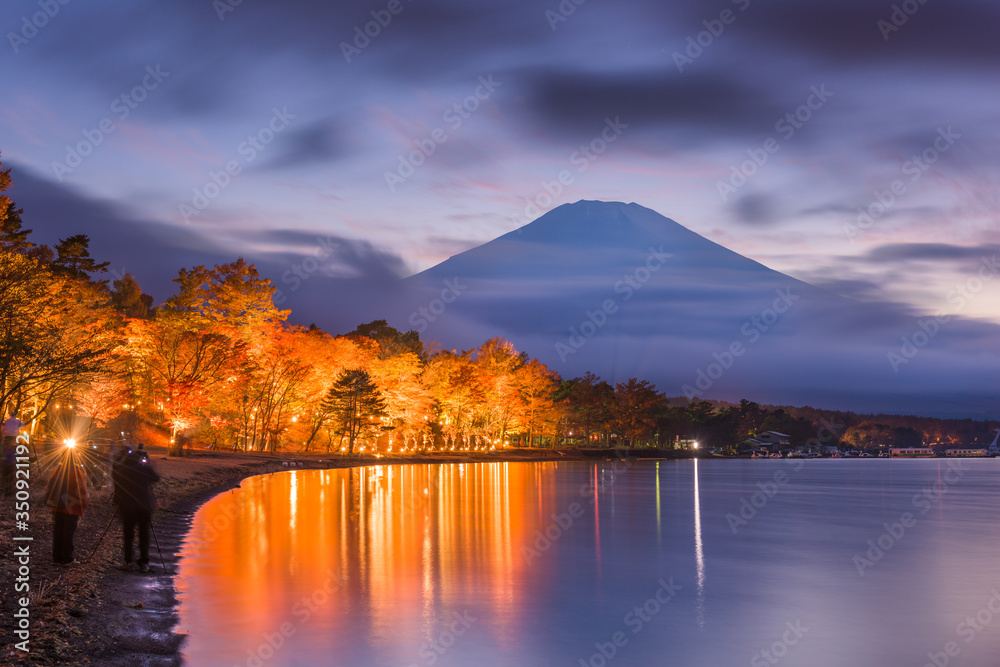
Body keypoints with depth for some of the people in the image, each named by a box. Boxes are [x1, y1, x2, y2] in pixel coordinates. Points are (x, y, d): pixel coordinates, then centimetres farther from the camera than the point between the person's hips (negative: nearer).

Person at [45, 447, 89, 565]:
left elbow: (50, 486, 8)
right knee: (68, 532, 1)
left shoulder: (57, 469, 3)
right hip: (72, 507, -4)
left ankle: (57, 557, 14)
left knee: (57, 532, 10)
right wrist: (83, 506, -3)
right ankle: (67, 558, 2)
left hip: (57, 507, 4)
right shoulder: (77, 470, -11)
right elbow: (81, 489, -11)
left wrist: (49, 501, 15)